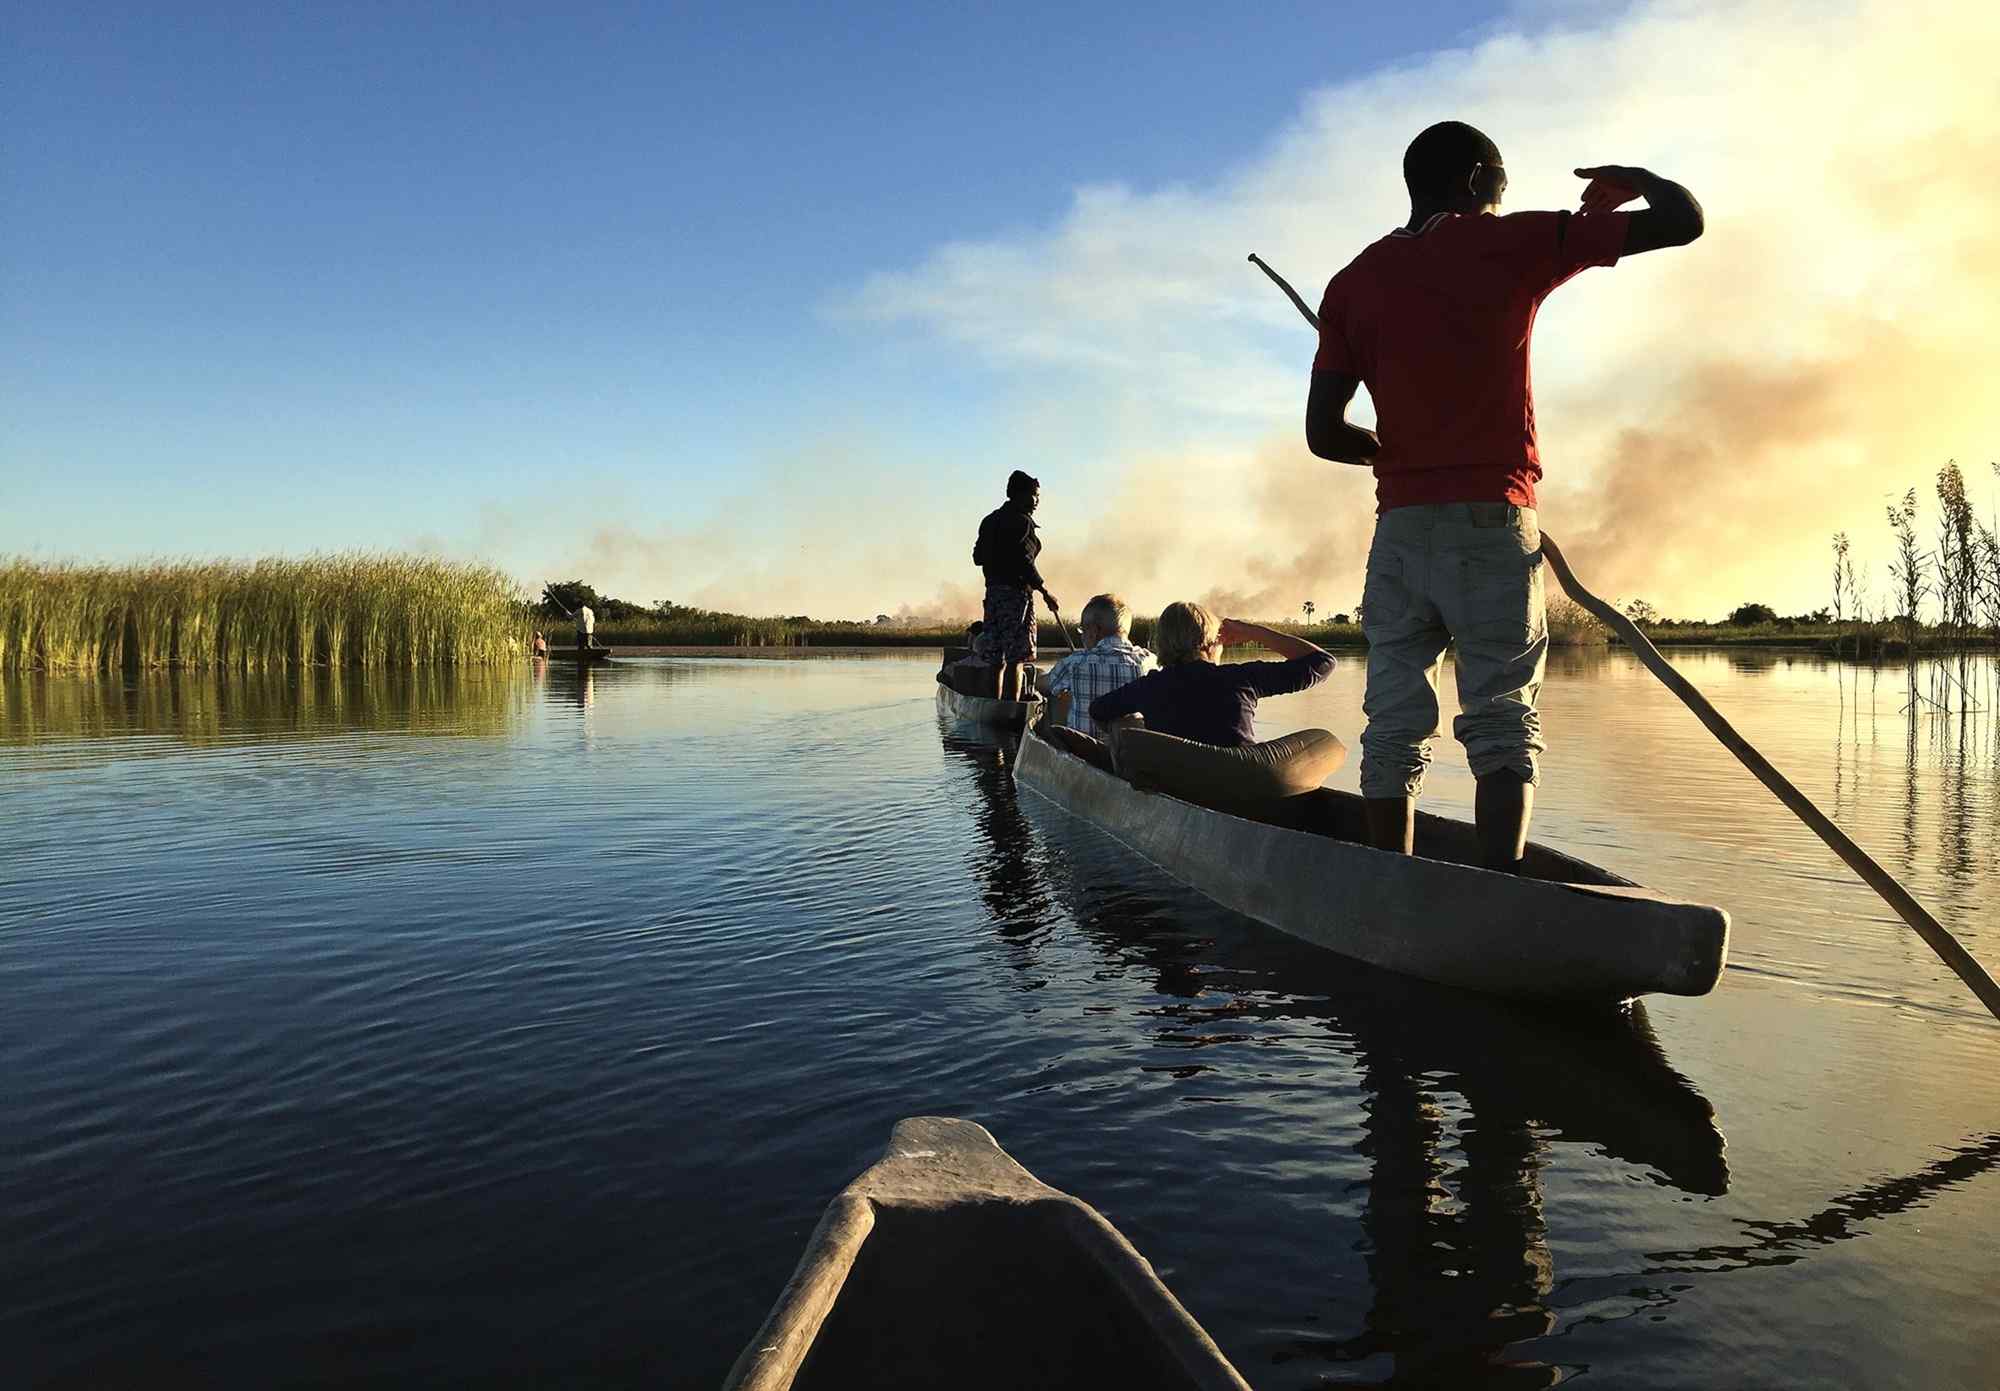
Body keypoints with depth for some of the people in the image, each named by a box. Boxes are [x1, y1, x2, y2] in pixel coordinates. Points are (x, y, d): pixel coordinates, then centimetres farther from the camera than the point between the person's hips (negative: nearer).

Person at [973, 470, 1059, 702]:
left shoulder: (991, 520, 15)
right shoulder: (1022, 522, -10)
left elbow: (978, 557, 14)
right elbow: (1025, 562, -17)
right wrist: (1045, 592, -13)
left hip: (993, 591, 8)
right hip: (1017, 592, -8)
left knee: (997, 658, 9)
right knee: (1015, 659, -8)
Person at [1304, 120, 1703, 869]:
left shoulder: (1354, 282, 11)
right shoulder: (1514, 244, 2)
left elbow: (1324, 433, 5)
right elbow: (1684, 220, 3)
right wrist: (1632, 179, 23)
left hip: (1399, 528, 3)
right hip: (1492, 524, -3)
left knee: (1394, 728, 5)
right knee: (1503, 724, 0)